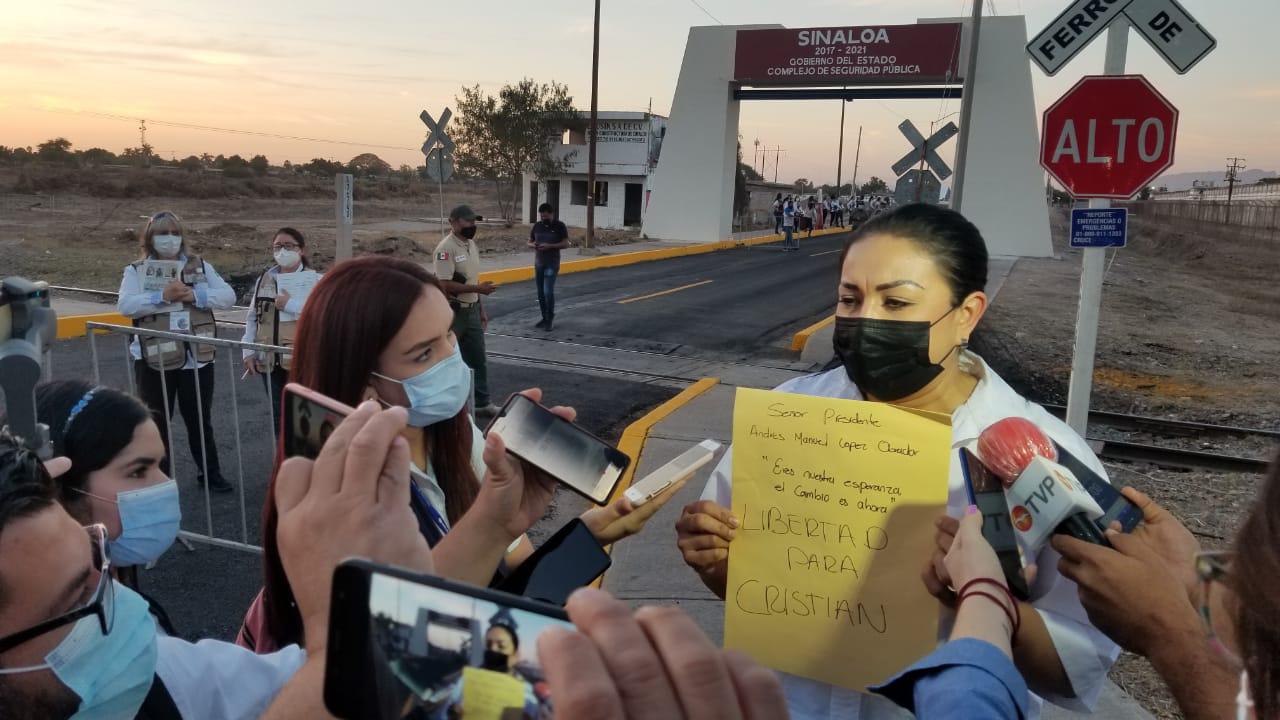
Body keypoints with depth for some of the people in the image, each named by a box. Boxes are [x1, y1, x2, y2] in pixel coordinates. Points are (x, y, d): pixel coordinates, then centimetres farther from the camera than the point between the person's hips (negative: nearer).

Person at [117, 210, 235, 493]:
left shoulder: (200, 266, 8)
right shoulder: (136, 271, 3)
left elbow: (228, 296, -3)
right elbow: (125, 306, -12)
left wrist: (194, 295, -17)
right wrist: (163, 296, -24)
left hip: (197, 357, 1)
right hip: (154, 359, -1)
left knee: (200, 418, 12)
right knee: (156, 420, 9)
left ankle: (210, 473, 25)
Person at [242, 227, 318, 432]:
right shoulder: (264, 279, 11)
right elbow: (252, 318, 15)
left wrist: (290, 304, -20)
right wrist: (249, 351, 7)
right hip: (270, 360, 5)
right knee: (278, 416, 13)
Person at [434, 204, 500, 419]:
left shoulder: (471, 244, 10)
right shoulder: (446, 248, -18)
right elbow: (445, 285, -24)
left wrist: (481, 310, 16)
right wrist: (478, 288, -24)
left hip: (471, 310, 8)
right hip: (452, 312, -8)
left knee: (478, 359, 11)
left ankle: (482, 403, 19)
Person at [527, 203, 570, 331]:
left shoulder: (560, 226, -5)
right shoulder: (536, 226, 7)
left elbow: (565, 244, -7)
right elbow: (529, 242, 14)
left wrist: (550, 246, -19)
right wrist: (533, 245, -10)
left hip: (552, 264, -5)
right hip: (538, 264, 5)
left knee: (548, 291, -13)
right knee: (540, 293, 8)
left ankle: (550, 318, 2)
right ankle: (545, 318, 19)